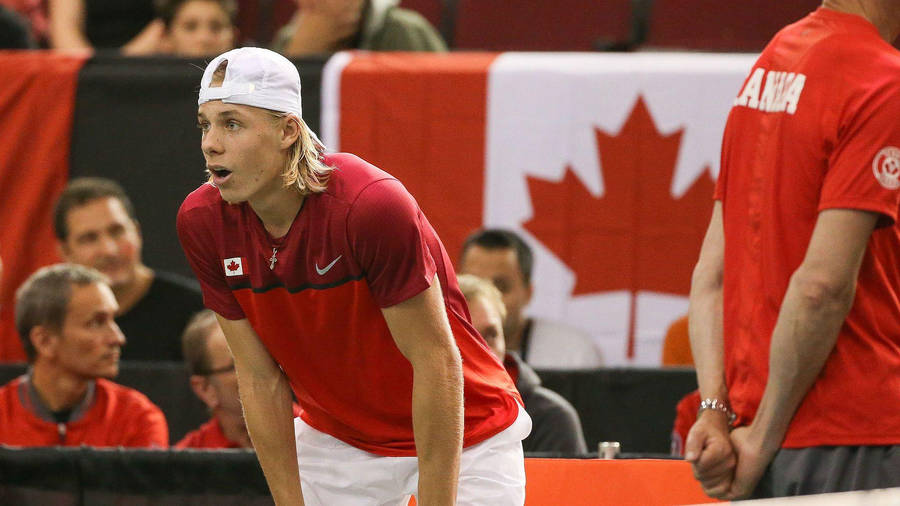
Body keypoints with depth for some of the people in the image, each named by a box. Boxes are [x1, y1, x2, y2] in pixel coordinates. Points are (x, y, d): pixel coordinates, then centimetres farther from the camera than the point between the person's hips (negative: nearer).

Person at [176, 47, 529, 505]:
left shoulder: (374, 206, -30)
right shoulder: (202, 222, -14)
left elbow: (436, 362, -25)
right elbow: (259, 379, -7)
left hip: (465, 437, -4)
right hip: (335, 441, 4)